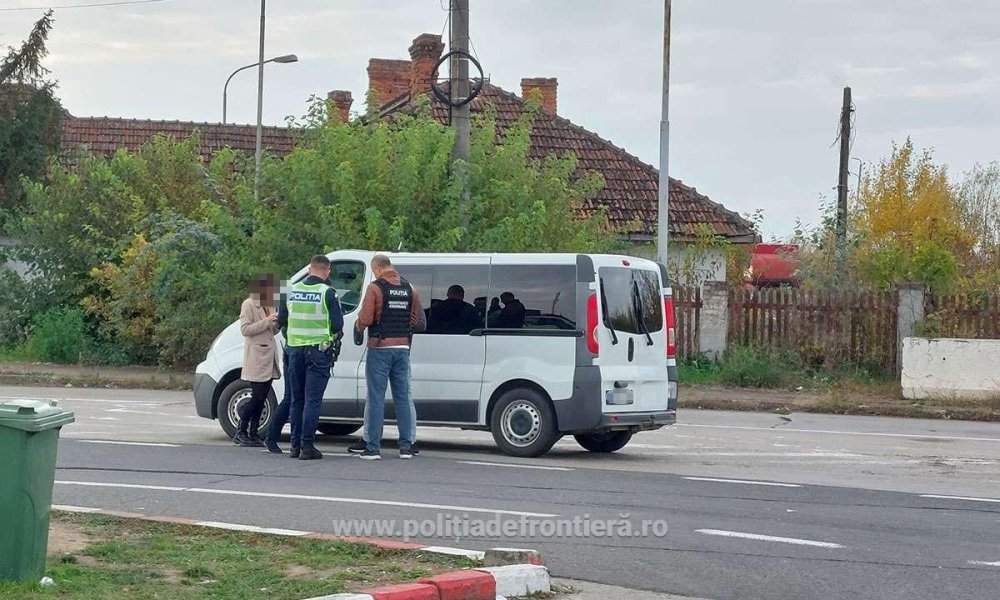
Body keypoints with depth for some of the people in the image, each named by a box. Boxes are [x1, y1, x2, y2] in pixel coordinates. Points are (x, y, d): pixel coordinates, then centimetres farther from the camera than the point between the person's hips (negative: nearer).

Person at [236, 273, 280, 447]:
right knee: (257, 397, -9)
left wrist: (278, 323, 0)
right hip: (256, 359, -8)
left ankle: (253, 432, 10)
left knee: (261, 399, 6)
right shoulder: (248, 305, -6)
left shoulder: (269, 306, 17)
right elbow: (245, 329, -14)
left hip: (269, 358, 8)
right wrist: (267, 321, -19)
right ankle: (241, 432, 0)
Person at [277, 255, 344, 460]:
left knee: (296, 399, 13)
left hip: (295, 349, 4)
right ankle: (307, 446, -5)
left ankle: (295, 445, 15)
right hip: (318, 350, -4)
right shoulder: (327, 292, -9)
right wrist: (336, 335, 11)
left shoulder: (292, 290, 5)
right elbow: (337, 324, -10)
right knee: (312, 400, -3)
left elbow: (281, 322, 12)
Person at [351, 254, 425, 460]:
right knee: (402, 397, 9)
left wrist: (358, 328, 6)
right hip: (402, 349, 5)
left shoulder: (375, 288, -8)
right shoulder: (409, 289, 8)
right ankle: (406, 446, 9)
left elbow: (365, 319, -14)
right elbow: (418, 322, 7)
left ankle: (373, 447, -2)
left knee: (376, 398, -1)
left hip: (380, 348, -5)